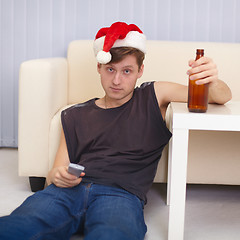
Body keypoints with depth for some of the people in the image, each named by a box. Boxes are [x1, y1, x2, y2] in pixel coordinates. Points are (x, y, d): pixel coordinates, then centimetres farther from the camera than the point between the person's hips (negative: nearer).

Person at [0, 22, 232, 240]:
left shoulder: (153, 97, 20)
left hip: (122, 194, -1)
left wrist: (212, 81, -10)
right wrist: (57, 176, -7)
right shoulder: (74, 116, 24)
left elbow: (222, 97, 16)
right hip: (70, 191, 2)